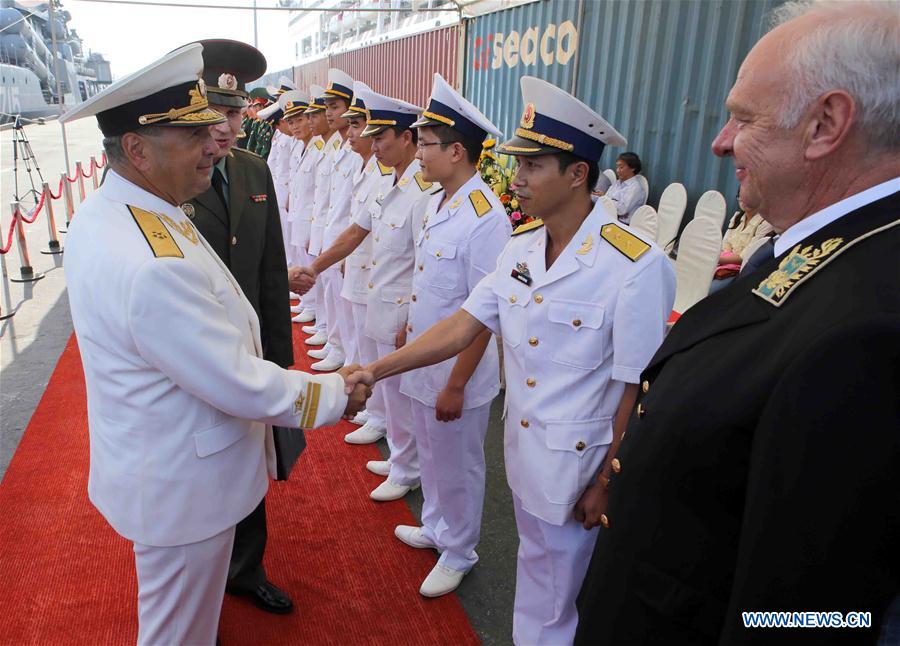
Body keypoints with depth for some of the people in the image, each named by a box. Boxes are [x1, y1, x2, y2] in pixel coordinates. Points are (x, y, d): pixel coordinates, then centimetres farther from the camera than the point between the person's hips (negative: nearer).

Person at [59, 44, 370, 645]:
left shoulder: (103, 212, -2)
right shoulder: (151, 267, -36)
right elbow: (241, 386, -28)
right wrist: (335, 394, -14)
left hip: (156, 459, 10)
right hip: (182, 484, -9)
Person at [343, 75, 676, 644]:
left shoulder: (636, 266, -22)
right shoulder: (522, 246, -2)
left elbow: (637, 389, -17)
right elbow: (464, 326, -2)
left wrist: (606, 484, -11)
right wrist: (375, 371, -7)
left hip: (577, 463, -6)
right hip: (522, 448, 6)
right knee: (537, 567, 27)